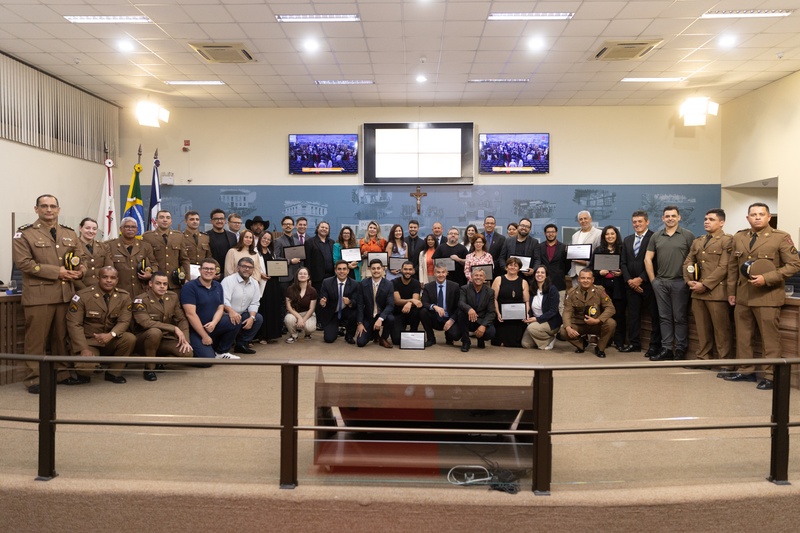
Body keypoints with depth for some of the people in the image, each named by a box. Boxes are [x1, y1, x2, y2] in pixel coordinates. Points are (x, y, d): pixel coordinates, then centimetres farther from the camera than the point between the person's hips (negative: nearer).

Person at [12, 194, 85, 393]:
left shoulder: (70, 234, 15)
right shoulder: (25, 234, -1)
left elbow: (79, 259, 17)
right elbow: (23, 262, -11)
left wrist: (79, 271, -8)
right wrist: (56, 272, -16)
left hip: (66, 293, 5)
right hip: (38, 294, -5)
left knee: (62, 336, 12)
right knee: (36, 337, -1)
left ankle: (62, 372, 22)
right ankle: (34, 378, 7)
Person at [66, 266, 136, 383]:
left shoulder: (124, 297, -2)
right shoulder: (82, 295, -11)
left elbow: (124, 321, -7)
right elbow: (74, 324, -13)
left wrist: (111, 335, -29)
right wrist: (83, 348, -24)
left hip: (110, 340, 3)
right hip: (88, 340, -3)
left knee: (130, 339, -27)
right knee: (86, 365, -32)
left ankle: (113, 373, -4)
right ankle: (84, 371, 10)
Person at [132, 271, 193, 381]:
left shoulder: (173, 297, 1)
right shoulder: (141, 299, -15)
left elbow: (182, 319, 2)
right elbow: (146, 323, -29)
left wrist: (185, 339, -14)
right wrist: (174, 328, -30)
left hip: (165, 340, 4)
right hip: (142, 340, -4)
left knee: (188, 353, -21)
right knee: (155, 332, -39)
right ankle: (149, 368, -16)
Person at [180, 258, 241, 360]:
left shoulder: (218, 286, 7)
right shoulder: (190, 287, -15)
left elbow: (220, 308, 4)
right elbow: (190, 314, -20)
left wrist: (214, 323, -19)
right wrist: (204, 336, -21)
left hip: (212, 325, 6)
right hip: (195, 329, -6)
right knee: (208, 359, -22)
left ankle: (221, 352, 3)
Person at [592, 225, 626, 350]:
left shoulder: (622, 250, 6)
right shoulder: (598, 250, 11)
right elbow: (592, 269, 10)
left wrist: (621, 273, -12)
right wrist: (600, 272, -9)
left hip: (618, 287, -1)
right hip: (603, 286, 1)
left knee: (619, 314, -2)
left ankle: (619, 342, 6)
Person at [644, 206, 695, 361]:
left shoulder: (688, 235, -1)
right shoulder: (656, 236, 9)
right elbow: (648, 259, 9)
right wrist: (653, 279, 4)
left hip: (680, 282, -3)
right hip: (660, 282, 3)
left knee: (680, 317, 2)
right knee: (664, 317, 7)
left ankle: (680, 350, 10)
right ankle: (666, 349, 13)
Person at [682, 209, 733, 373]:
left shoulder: (727, 240, -2)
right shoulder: (697, 242, 19)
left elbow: (724, 267, -11)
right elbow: (688, 262, 18)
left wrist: (704, 284, -14)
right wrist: (689, 280, 0)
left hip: (717, 291, -6)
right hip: (697, 291, 6)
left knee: (721, 329, -1)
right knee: (702, 328, 12)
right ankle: (703, 358, 21)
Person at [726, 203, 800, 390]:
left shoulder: (781, 237, -4)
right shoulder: (739, 238, 11)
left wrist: (766, 279, -17)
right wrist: (731, 292, 12)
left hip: (767, 297, -5)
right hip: (742, 297, 5)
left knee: (769, 339, 1)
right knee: (743, 336, 10)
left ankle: (770, 376, 10)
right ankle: (745, 370, 22)